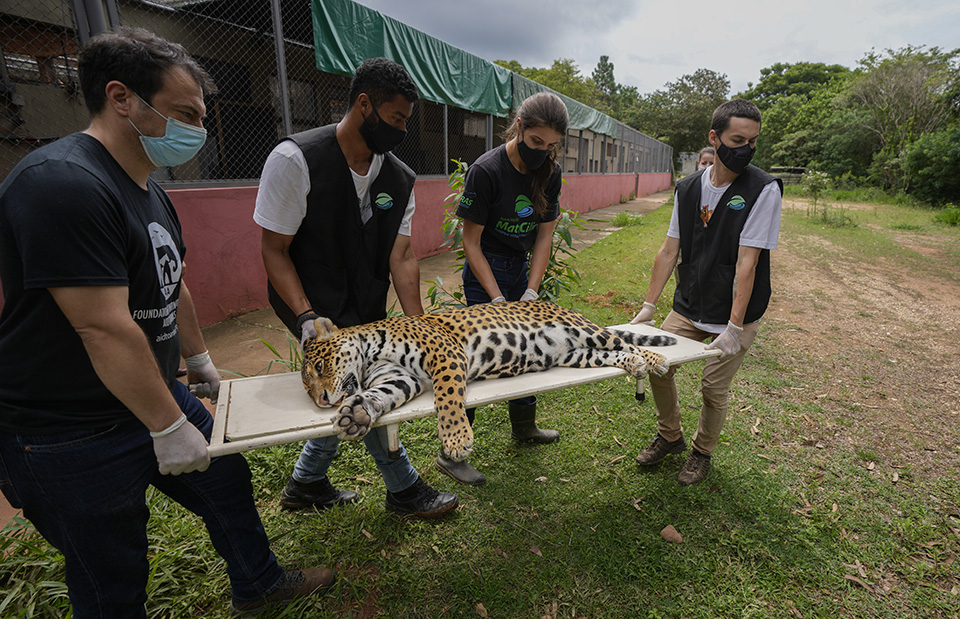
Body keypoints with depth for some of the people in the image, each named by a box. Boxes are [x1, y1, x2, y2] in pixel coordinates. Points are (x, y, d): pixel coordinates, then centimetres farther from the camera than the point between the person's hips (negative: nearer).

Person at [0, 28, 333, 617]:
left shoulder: (149, 189, 7)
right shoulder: (63, 184, -25)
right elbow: (105, 330, -28)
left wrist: (200, 360, 23)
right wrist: (169, 427, -21)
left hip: (158, 394, 9)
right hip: (73, 436, -9)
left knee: (228, 482, 22)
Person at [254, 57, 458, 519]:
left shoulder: (399, 179, -3)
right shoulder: (295, 159, -18)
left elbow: (401, 257, -7)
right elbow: (274, 249, -15)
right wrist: (307, 317, -28)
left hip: (366, 307, 6)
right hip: (313, 305, -6)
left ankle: (306, 482, 37)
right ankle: (404, 489, 18)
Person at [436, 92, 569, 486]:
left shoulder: (550, 172, -2)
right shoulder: (486, 170, -20)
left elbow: (544, 234, 0)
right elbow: (471, 241, -17)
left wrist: (531, 292, -9)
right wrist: (497, 299, -20)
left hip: (521, 268, 7)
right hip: (484, 271, -7)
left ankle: (524, 427, 36)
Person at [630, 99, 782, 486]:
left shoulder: (763, 190, -14)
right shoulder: (688, 188, 0)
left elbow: (747, 262, -20)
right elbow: (669, 250, 2)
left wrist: (734, 328, -21)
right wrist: (648, 307, 1)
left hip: (734, 313, -4)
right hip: (689, 306, 5)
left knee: (714, 388, 2)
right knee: (657, 365, 6)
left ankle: (702, 453, 31)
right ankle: (669, 437, 32)